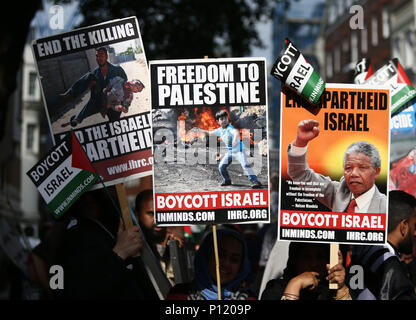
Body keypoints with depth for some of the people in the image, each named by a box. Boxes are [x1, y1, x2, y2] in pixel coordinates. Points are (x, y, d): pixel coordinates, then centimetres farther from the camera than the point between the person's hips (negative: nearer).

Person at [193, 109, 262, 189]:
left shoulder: (230, 128, -22)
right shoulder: (220, 130, 2)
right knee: (221, 167, 8)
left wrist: (235, 139, -66)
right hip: (230, 152, 8)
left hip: (239, 150, -8)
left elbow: (236, 132, -45)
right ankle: (227, 180, 31)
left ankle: (255, 181, -26)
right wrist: (200, 130, 23)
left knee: (245, 165, -24)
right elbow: (210, 132, 21)